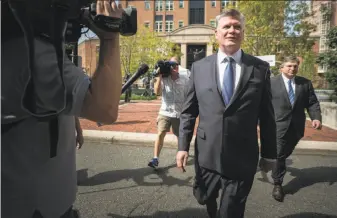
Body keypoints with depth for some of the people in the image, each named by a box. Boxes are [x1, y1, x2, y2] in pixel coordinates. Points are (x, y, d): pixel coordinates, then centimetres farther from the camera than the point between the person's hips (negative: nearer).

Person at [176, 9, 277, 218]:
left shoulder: (260, 68, -1)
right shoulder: (199, 67, 2)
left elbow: (267, 116, 1)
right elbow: (189, 111, 3)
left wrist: (268, 154, 4)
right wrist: (183, 146, -1)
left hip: (242, 157, -2)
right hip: (207, 154, 2)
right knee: (204, 199, 23)